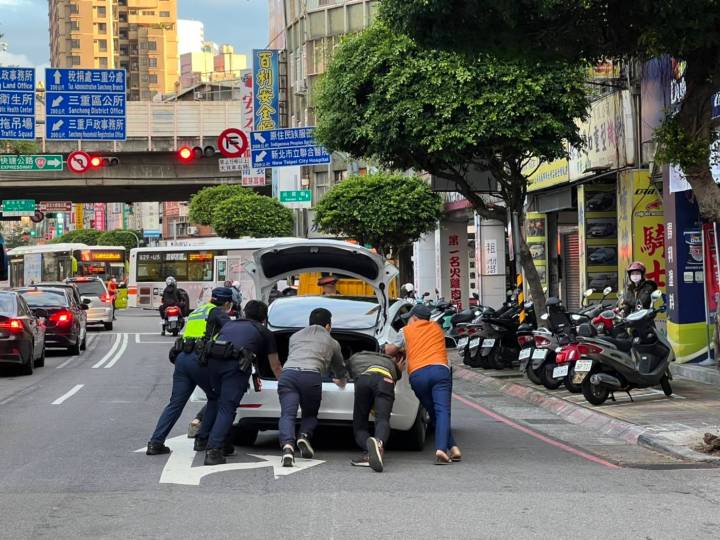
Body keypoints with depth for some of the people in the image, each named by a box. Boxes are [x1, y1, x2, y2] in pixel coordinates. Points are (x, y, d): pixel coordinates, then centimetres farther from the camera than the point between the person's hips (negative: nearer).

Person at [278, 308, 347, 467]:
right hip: (311, 376, -1)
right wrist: (341, 381, 70)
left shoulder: (295, 336, 35)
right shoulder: (332, 343, 30)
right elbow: (340, 370, 45)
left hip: (287, 373, 1)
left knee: (287, 415, -8)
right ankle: (304, 436, -11)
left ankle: (287, 445, -35)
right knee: (310, 414, 19)